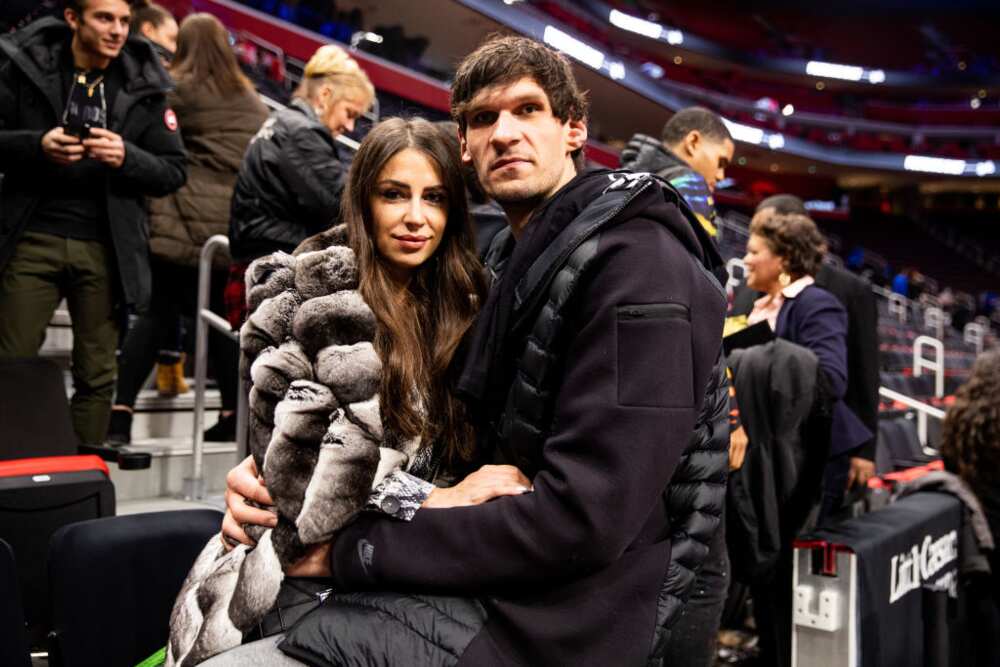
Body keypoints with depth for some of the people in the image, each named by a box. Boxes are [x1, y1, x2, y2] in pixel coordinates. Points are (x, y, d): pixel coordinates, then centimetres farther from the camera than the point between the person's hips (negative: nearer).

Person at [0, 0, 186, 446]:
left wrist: (126, 157, -15)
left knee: (96, 375, 6)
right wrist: (36, 145, -15)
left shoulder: (143, 85, 6)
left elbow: (173, 173, 4)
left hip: (107, 250, 1)